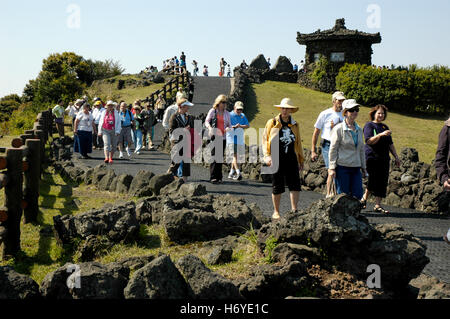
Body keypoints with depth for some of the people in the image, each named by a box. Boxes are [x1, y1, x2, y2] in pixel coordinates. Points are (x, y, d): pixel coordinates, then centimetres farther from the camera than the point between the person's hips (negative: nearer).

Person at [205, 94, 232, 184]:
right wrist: (209, 127, -20)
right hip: (214, 136, -4)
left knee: (220, 157, 5)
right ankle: (213, 177, -8)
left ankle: (219, 176, 12)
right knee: (214, 156, -9)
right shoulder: (212, 111, 3)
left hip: (223, 137, 4)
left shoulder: (227, 113, 13)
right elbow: (206, 121, 1)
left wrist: (228, 128, -8)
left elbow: (229, 124, 16)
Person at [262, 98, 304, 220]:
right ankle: (276, 212, 16)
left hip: (291, 159, 3)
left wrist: (301, 160, 20)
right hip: (277, 160, -3)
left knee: (295, 185, -8)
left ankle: (294, 210, -3)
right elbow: (265, 139, 2)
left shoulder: (294, 125, 14)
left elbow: (298, 142, 21)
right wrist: (267, 156, -10)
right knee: (277, 187, 4)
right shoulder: (272, 123, 3)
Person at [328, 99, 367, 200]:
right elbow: (333, 149, -7)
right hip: (342, 167, -6)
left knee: (358, 195, 2)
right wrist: (332, 168, -10)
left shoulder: (359, 130, 12)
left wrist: (363, 167, 19)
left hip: (356, 168, 6)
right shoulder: (339, 129, -7)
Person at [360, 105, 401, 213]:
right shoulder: (369, 125, -2)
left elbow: (390, 144, 23)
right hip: (371, 157, -6)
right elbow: (368, 141, -16)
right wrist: (380, 135, -28)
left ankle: (378, 205, 4)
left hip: (384, 159, 6)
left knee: (382, 181, 1)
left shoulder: (385, 127, 19)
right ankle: (364, 198, 14)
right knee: (374, 180, -10)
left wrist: (396, 157, 18)